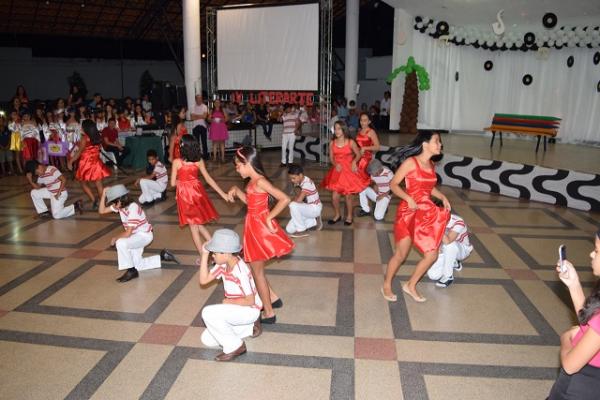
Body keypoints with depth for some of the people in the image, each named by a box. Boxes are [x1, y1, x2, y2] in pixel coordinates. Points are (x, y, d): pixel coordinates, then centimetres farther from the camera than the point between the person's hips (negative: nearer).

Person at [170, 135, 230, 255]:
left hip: (185, 194, -4)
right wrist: (222, 194, 4)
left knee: (193, 226, 8)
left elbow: (173, 183, -7)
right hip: (197, 192, 4)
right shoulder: (199, 160, -3)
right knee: (198, 224, 22)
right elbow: (208, 179, -1)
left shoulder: (177, 162, -12)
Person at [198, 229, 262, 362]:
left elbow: (250, 301, -25)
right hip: (235, 309, 9)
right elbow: (203, 280, -5)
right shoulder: (223, 265, -4)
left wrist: (229, 302, -12)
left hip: (250, 310, -9)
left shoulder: (241, 271, -29)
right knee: (207, 340, 7)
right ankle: (250, 327, 18)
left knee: (208, 313, -25)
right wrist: (204, 254, -10)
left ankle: (235, 346, -9)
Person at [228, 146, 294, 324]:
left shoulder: (260, 182, -22)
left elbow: (285, 199, -28)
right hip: (254, 226, 9)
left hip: (260, 227, -9)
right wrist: (236, 190, 8)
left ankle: (269, 313, 16)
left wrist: (269, 218, -22)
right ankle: (273, 298, 33)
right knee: (256, 268, 20)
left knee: (257, 271, 4)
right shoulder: (253, 181, 5)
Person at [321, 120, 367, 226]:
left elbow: (358, 154, 1)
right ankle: (337, 215, 23)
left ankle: (349, 216, 28)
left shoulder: (351, 142, -9)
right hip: (337, 171, 2)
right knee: (335, 196, -2)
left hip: (349, 170, -2)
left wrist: (354, 162, -18)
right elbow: (331, 158, 5)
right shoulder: (332, 143, -1)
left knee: (348, 195, 7)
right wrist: (335, 164, -14)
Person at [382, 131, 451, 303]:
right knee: (401, 254, 3)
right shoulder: (411, 162, -13)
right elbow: (393, 184, -11)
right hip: (408, 211, -7)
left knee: (432, 255, 5)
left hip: (426, 212, 7)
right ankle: (386, 286, 25)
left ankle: (411, 286, 23)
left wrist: (442, 197, 4)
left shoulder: (431, 164, 8)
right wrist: (408, 199, -24)